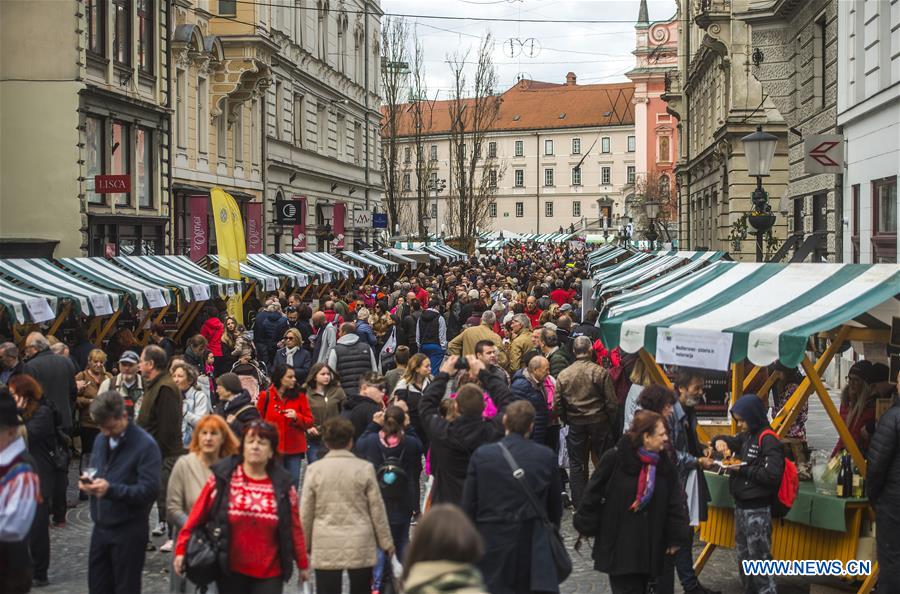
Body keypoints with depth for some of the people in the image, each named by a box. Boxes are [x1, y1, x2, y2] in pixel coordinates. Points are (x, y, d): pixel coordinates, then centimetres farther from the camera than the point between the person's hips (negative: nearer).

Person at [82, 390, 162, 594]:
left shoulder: (145, 445, -15)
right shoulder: (101, 440, 7)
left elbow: (150, 490, -21)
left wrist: (111, 489, -29)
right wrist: (87, 481, -5)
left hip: (129, 532, -6)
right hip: (100, 528, 6)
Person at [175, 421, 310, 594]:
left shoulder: (282, 485, -1)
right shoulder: (223, 477, -4)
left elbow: (294, 527, 4)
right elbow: (197, 516, -2)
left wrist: (302, 563, 9)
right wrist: (182, 550, -4)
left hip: (269, 574, 0)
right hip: (230, 571, 0)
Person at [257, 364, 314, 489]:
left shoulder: (300, 396, 4)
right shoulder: (266, 396, 0)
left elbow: (309, 422, 4)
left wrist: (296, 417, -14)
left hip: (294, 449, 1)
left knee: (293, 483, 2)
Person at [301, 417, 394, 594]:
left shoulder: (314, 469, -3)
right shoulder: (364, 468, -4)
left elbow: (306, 512, 2)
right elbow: (377, 509, 1)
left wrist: (305, 543, 15)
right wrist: (386, 542, 11)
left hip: (326, 547, 0)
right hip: (360, 546, 0)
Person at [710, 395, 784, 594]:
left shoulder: (768, 440, -15)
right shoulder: (745, 437, 11)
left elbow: (773, 475, -24)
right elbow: (730, 441, 26)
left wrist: (743, 469, -16)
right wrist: (720, 441, 2)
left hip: (757, 510, -10)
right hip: (740, 506, 10)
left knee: (759, 559, -8)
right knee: (743, 558, 18)